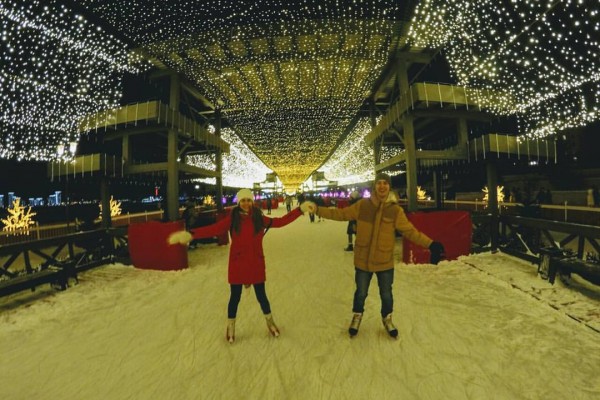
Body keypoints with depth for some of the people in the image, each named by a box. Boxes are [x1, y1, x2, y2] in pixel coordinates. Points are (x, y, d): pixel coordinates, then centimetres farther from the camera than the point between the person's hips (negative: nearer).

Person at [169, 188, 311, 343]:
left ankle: (270, 322, 41)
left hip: (256, 264, 1)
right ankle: (230, 327, 39)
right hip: (237, 265, -1)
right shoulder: (232, 218, -9)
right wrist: (191, 234, -32)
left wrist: (300, 209, -2)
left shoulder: (259, 219, -4)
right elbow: (214, 229, -19)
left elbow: (281, 221, -1)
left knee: (261, 295, 13)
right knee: (235, 296, 12)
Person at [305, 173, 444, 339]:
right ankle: (357, 317, 45)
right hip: (363, 260, 0)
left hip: (385, 261, 0)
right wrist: (318, 210, -4)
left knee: (386, 294, 18)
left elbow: (410, 231, -6)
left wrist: (430, 244, -16)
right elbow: (341, 214, -1)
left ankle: (387, 319, 48)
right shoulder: (362, 205, -8)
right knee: (361, 292, 17)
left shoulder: (396, 210, -9)